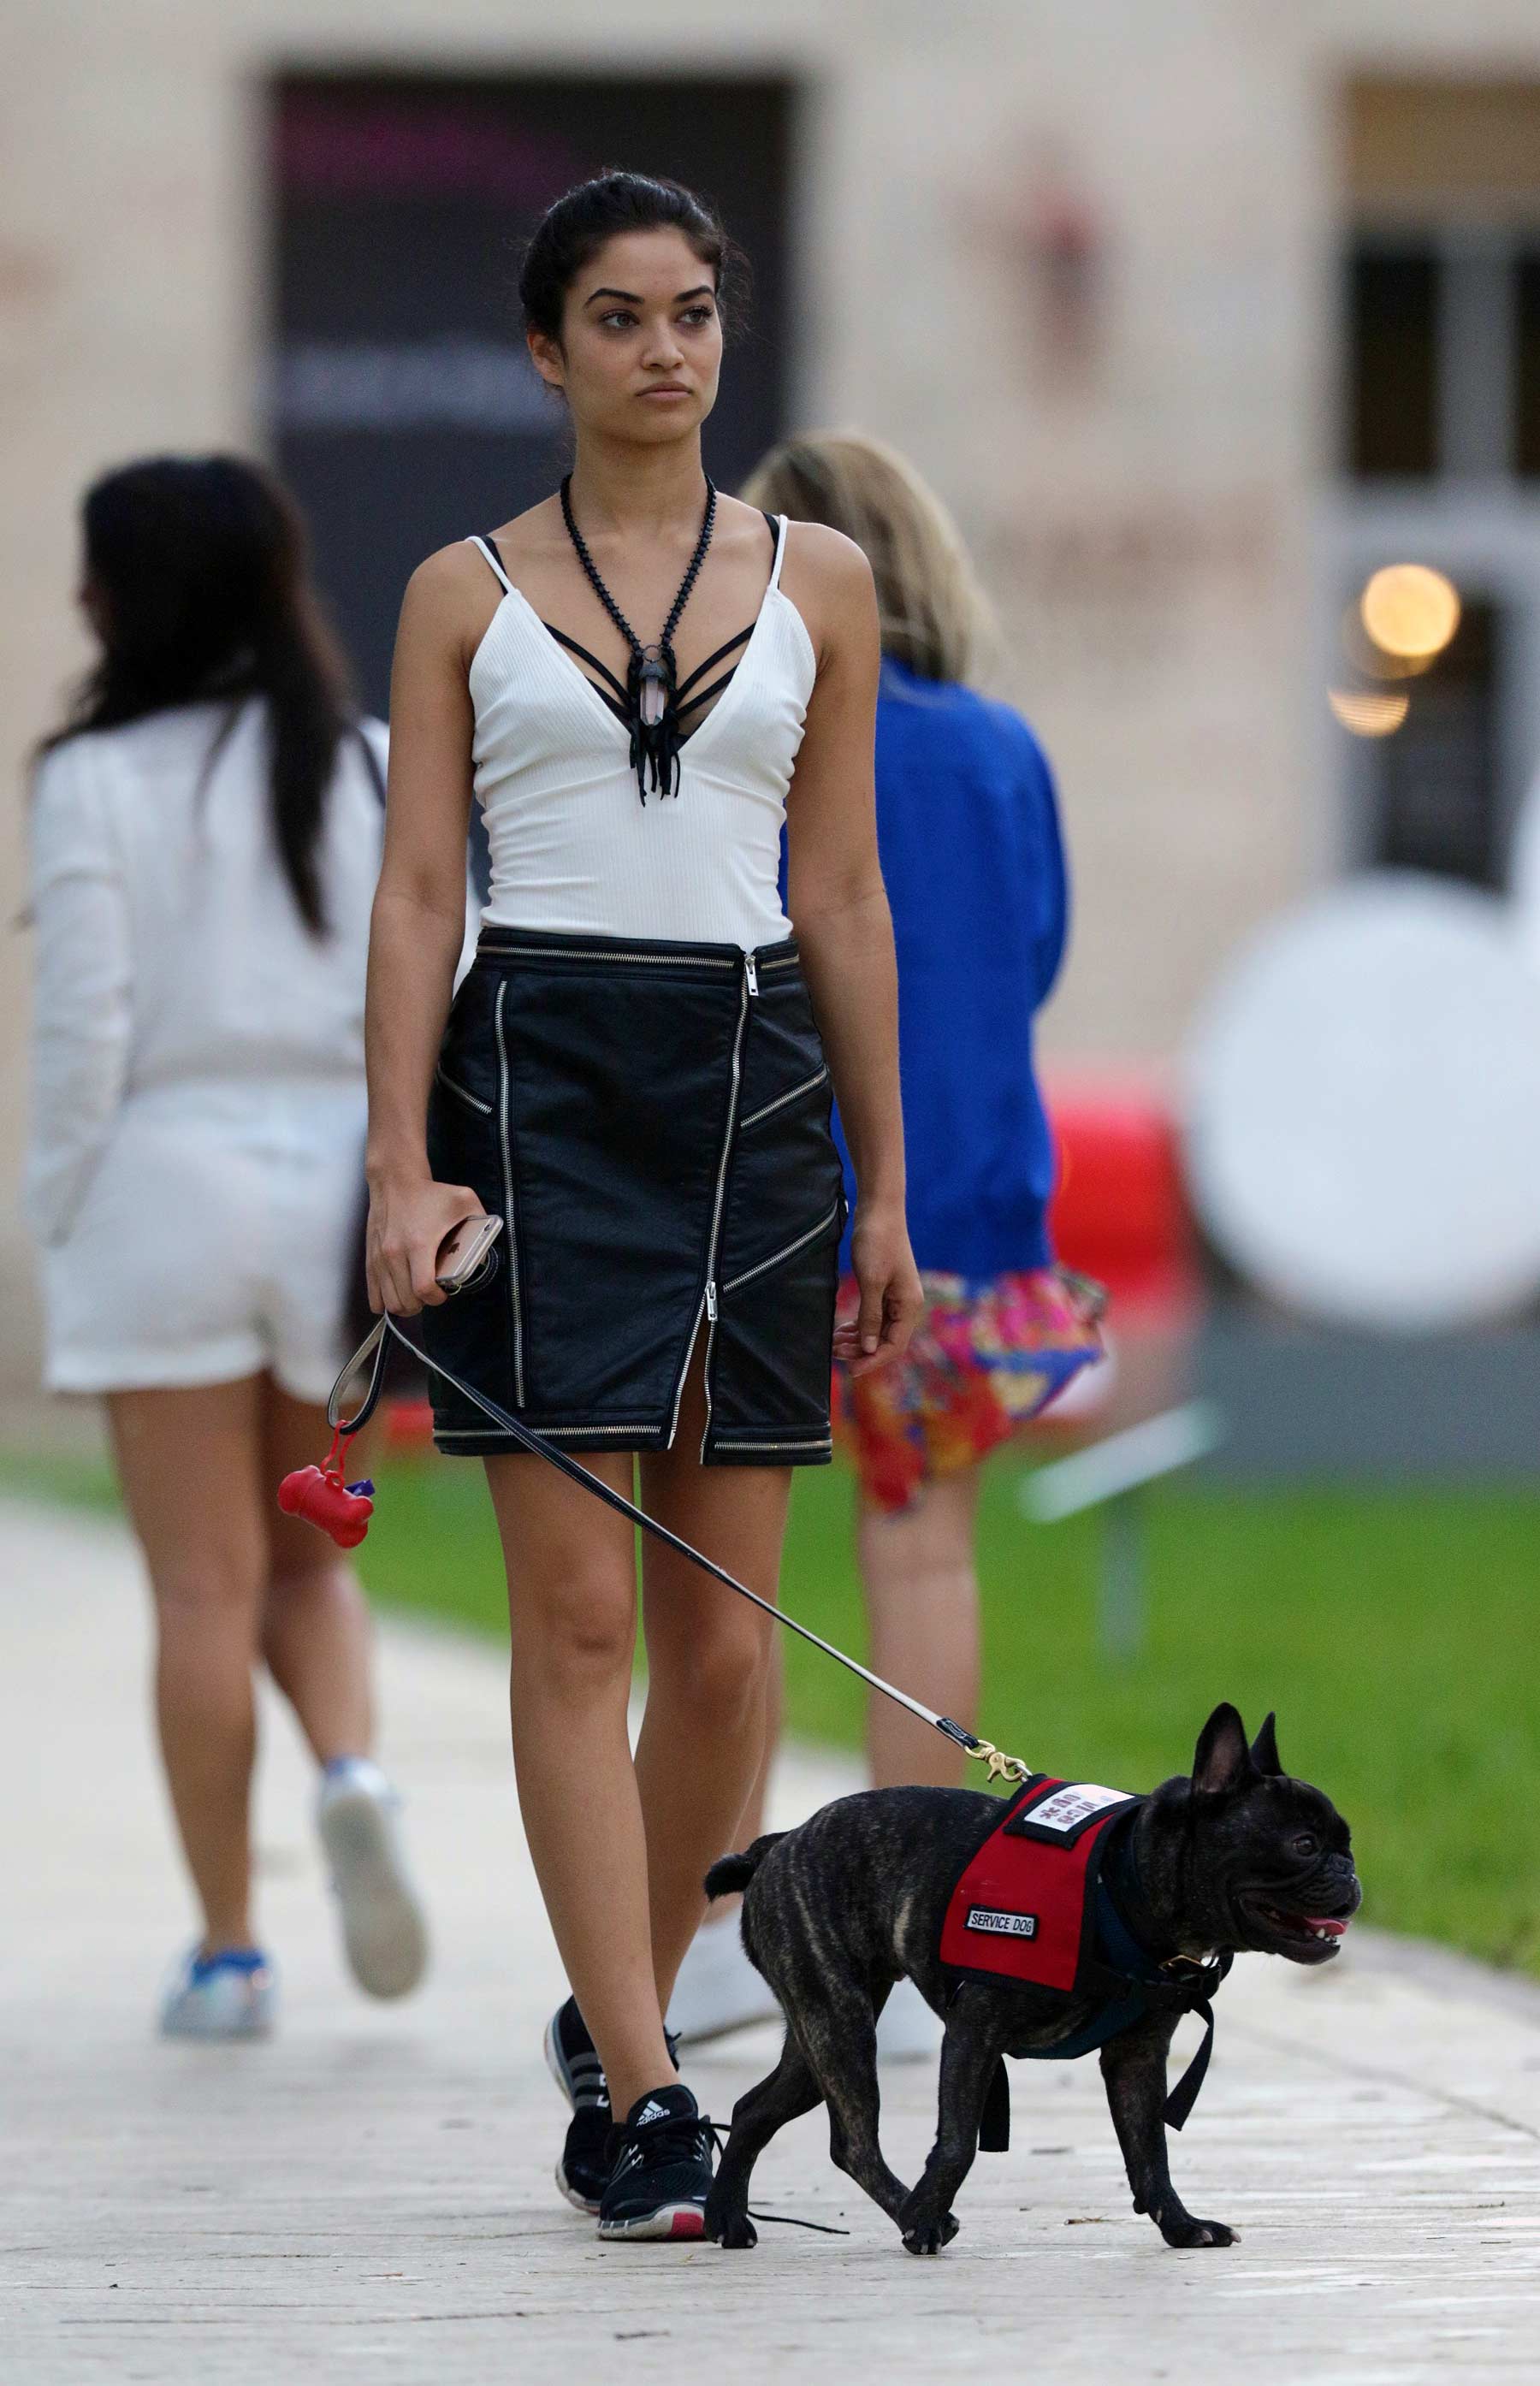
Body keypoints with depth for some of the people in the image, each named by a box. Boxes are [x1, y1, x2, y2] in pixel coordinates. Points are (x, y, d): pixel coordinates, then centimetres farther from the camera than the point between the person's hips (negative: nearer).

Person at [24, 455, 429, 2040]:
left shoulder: (98, 780, -7)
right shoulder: (380, 768, 4)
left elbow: (85, 1031, -9)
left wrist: (58, 1227, 0)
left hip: (171, 1180, -3)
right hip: (341, 1181, 3)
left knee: (204, 1584, 3)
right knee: (306, 1556, 18)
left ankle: (228, 1953, 5)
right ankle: (351, 1767, -11)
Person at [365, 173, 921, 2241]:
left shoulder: (816, 581, 10)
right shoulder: (469, 591, 6)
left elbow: (844, 895, 12)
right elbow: (416, 891, 3)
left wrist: (885, 1188, 10)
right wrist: (403, 1169, -8)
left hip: (752, 1082, 2)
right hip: (533, 1080, -2)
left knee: (724, 1638, 2)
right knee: (579, 1616, -8)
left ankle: (615, 2013, 22)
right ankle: (643, 2095, -8)